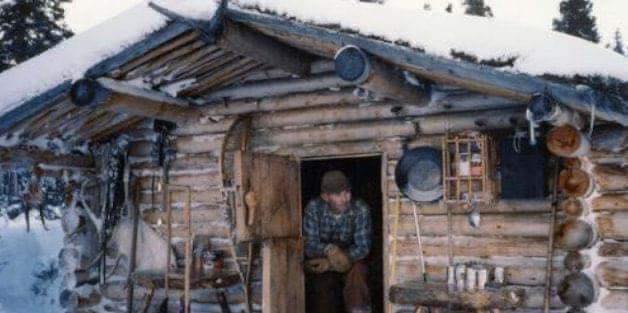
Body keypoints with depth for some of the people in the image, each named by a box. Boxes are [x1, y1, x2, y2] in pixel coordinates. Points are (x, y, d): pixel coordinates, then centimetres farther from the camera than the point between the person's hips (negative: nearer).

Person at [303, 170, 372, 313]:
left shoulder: (361, 209, -18)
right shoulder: (314, 208, -16)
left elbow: (363, 247, -17)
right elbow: (309, 246, -18)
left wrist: (330, 263, -28)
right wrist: (329, 250, -41)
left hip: (351, 260, 0)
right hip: (320, 262, 0)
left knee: (357, 270, -30)